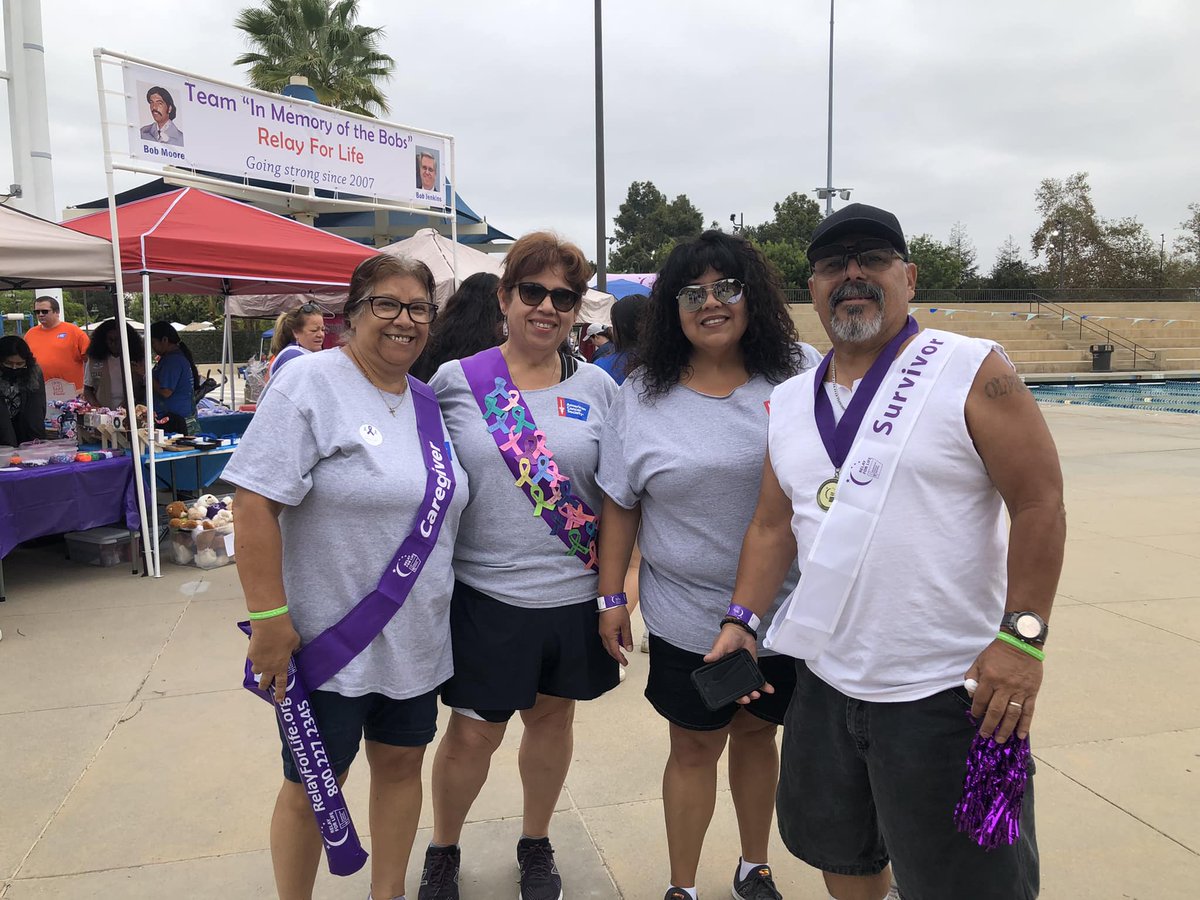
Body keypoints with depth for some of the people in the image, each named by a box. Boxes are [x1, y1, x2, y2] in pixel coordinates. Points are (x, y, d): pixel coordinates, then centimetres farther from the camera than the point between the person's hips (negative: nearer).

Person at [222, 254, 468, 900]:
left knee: (401, 763, 18)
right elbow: (255, 502, -18)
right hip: (329, 641, -6)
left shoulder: (428, 402, 7)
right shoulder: (312, 382, -13)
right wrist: (269, 617, -21)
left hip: (416, 639, 6)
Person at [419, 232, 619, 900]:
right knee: (474, 734, 8)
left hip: (576, 595, 2)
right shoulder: (455, 381, -4)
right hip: (486, 594, -2)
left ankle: (537, 842, 43)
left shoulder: (598, 388, 1)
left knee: (553, 718, 18)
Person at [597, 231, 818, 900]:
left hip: (786, 611, 1)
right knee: (696, 746, 12)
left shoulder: (803, 373, -4)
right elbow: (620, 504, 2)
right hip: (689, 616, -1)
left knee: (755, 732, 19)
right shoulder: (641, 397, -3)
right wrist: (611, 598, 1)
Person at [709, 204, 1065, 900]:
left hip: (948, 687, -5)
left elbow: (1040, 504, -11)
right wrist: (741, 620, 2)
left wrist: (1021, 636, -16)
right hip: (825, 680, 6)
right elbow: (773, 525, 11)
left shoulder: (971, 372, -8)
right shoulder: (791, 403, 8)